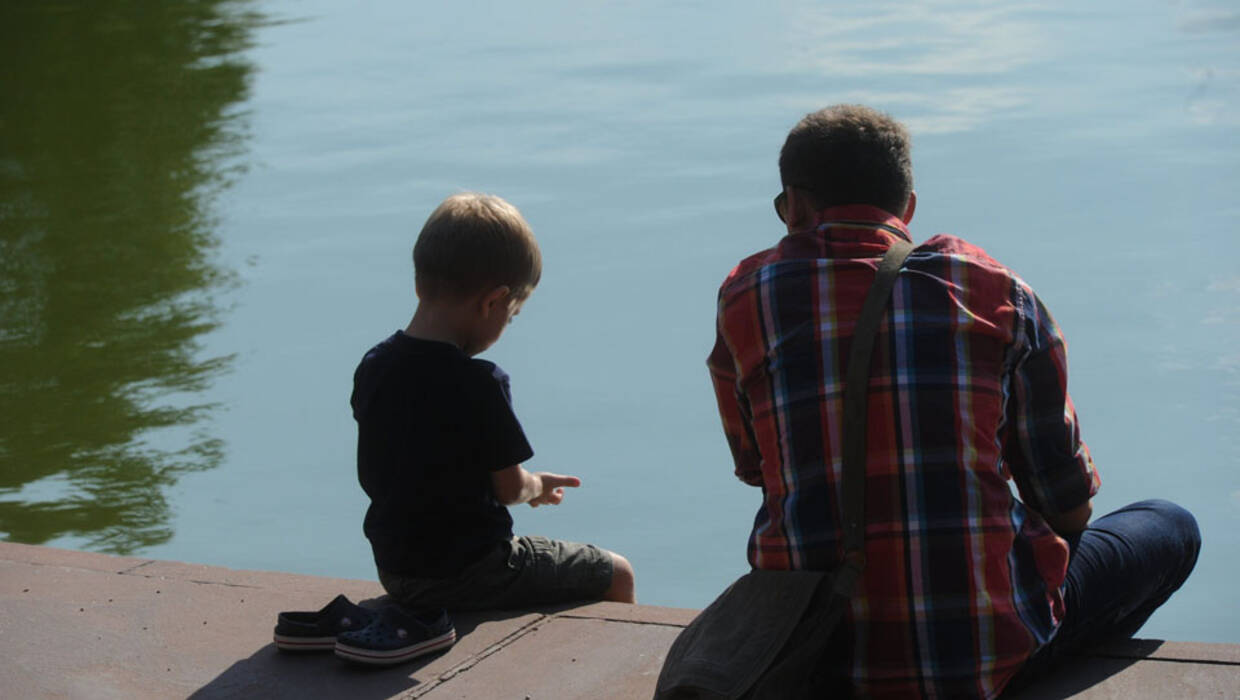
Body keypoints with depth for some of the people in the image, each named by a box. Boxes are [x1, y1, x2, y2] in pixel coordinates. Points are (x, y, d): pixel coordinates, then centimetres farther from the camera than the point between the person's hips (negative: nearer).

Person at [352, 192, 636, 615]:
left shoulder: (371, 368, -1)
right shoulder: (477, 384, -23)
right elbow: (509, 488, -14)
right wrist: (539, 487, 10)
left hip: (394, 573, 8)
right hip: (468, 576, -8)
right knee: (616, 575, 7)